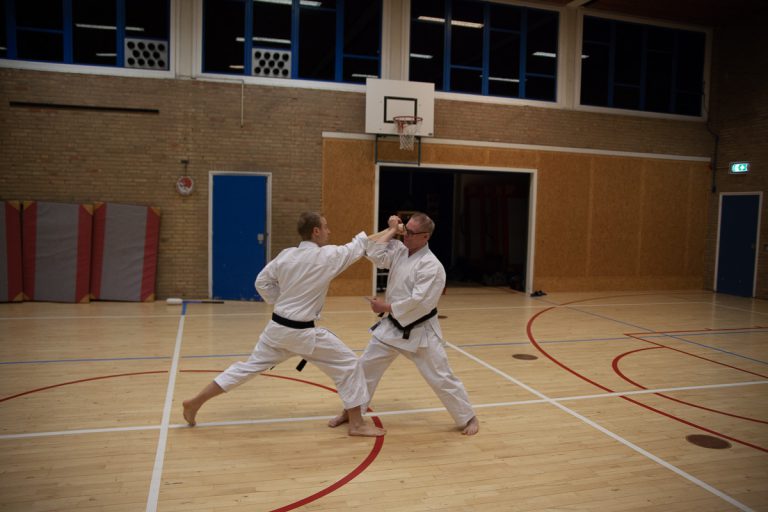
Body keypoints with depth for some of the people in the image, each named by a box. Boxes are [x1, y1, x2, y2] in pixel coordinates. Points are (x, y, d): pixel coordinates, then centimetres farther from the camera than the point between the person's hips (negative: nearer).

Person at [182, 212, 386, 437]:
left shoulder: (286, 255, 0)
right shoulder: (327, 256, -15)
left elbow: (262, 282, 8)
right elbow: (357, 248, 3)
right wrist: (365, 234, 23)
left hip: (277, 327, 6)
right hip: (302, 332, -6)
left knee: (249, 366, 20)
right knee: (347, 363, 6)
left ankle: (195, 402, 26)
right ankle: (357, 423, 11)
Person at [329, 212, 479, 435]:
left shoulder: (432, 266, -22)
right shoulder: (399, 249, 0)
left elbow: (417, 303, -28)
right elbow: (375, 255, -13)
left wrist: (385, 307, -19)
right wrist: (392, 230, -9)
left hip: (420, 331, -6)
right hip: (392, 327, 6)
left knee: (441, 378, 1)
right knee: (365, 366, 9)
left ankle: (468, 418, 20)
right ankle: (351, 412, 27)